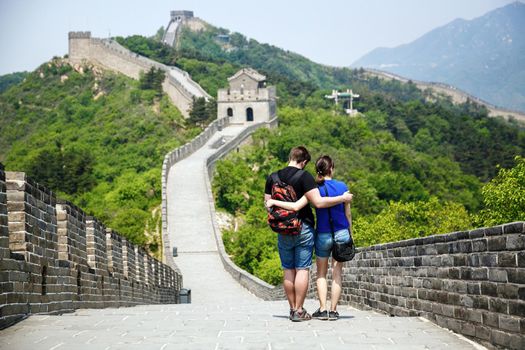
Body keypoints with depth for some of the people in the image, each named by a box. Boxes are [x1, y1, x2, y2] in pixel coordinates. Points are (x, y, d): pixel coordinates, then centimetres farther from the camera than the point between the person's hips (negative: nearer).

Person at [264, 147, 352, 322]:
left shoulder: (272, 178, 5)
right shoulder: (304, 177, -11)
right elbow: (318, 202, -17)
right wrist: (342, 198, -9)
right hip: (303, 229, -4)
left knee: (288, 270, 11)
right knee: (302, 269, -1)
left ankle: (292, 308, 14)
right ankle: (299, 311, -2)